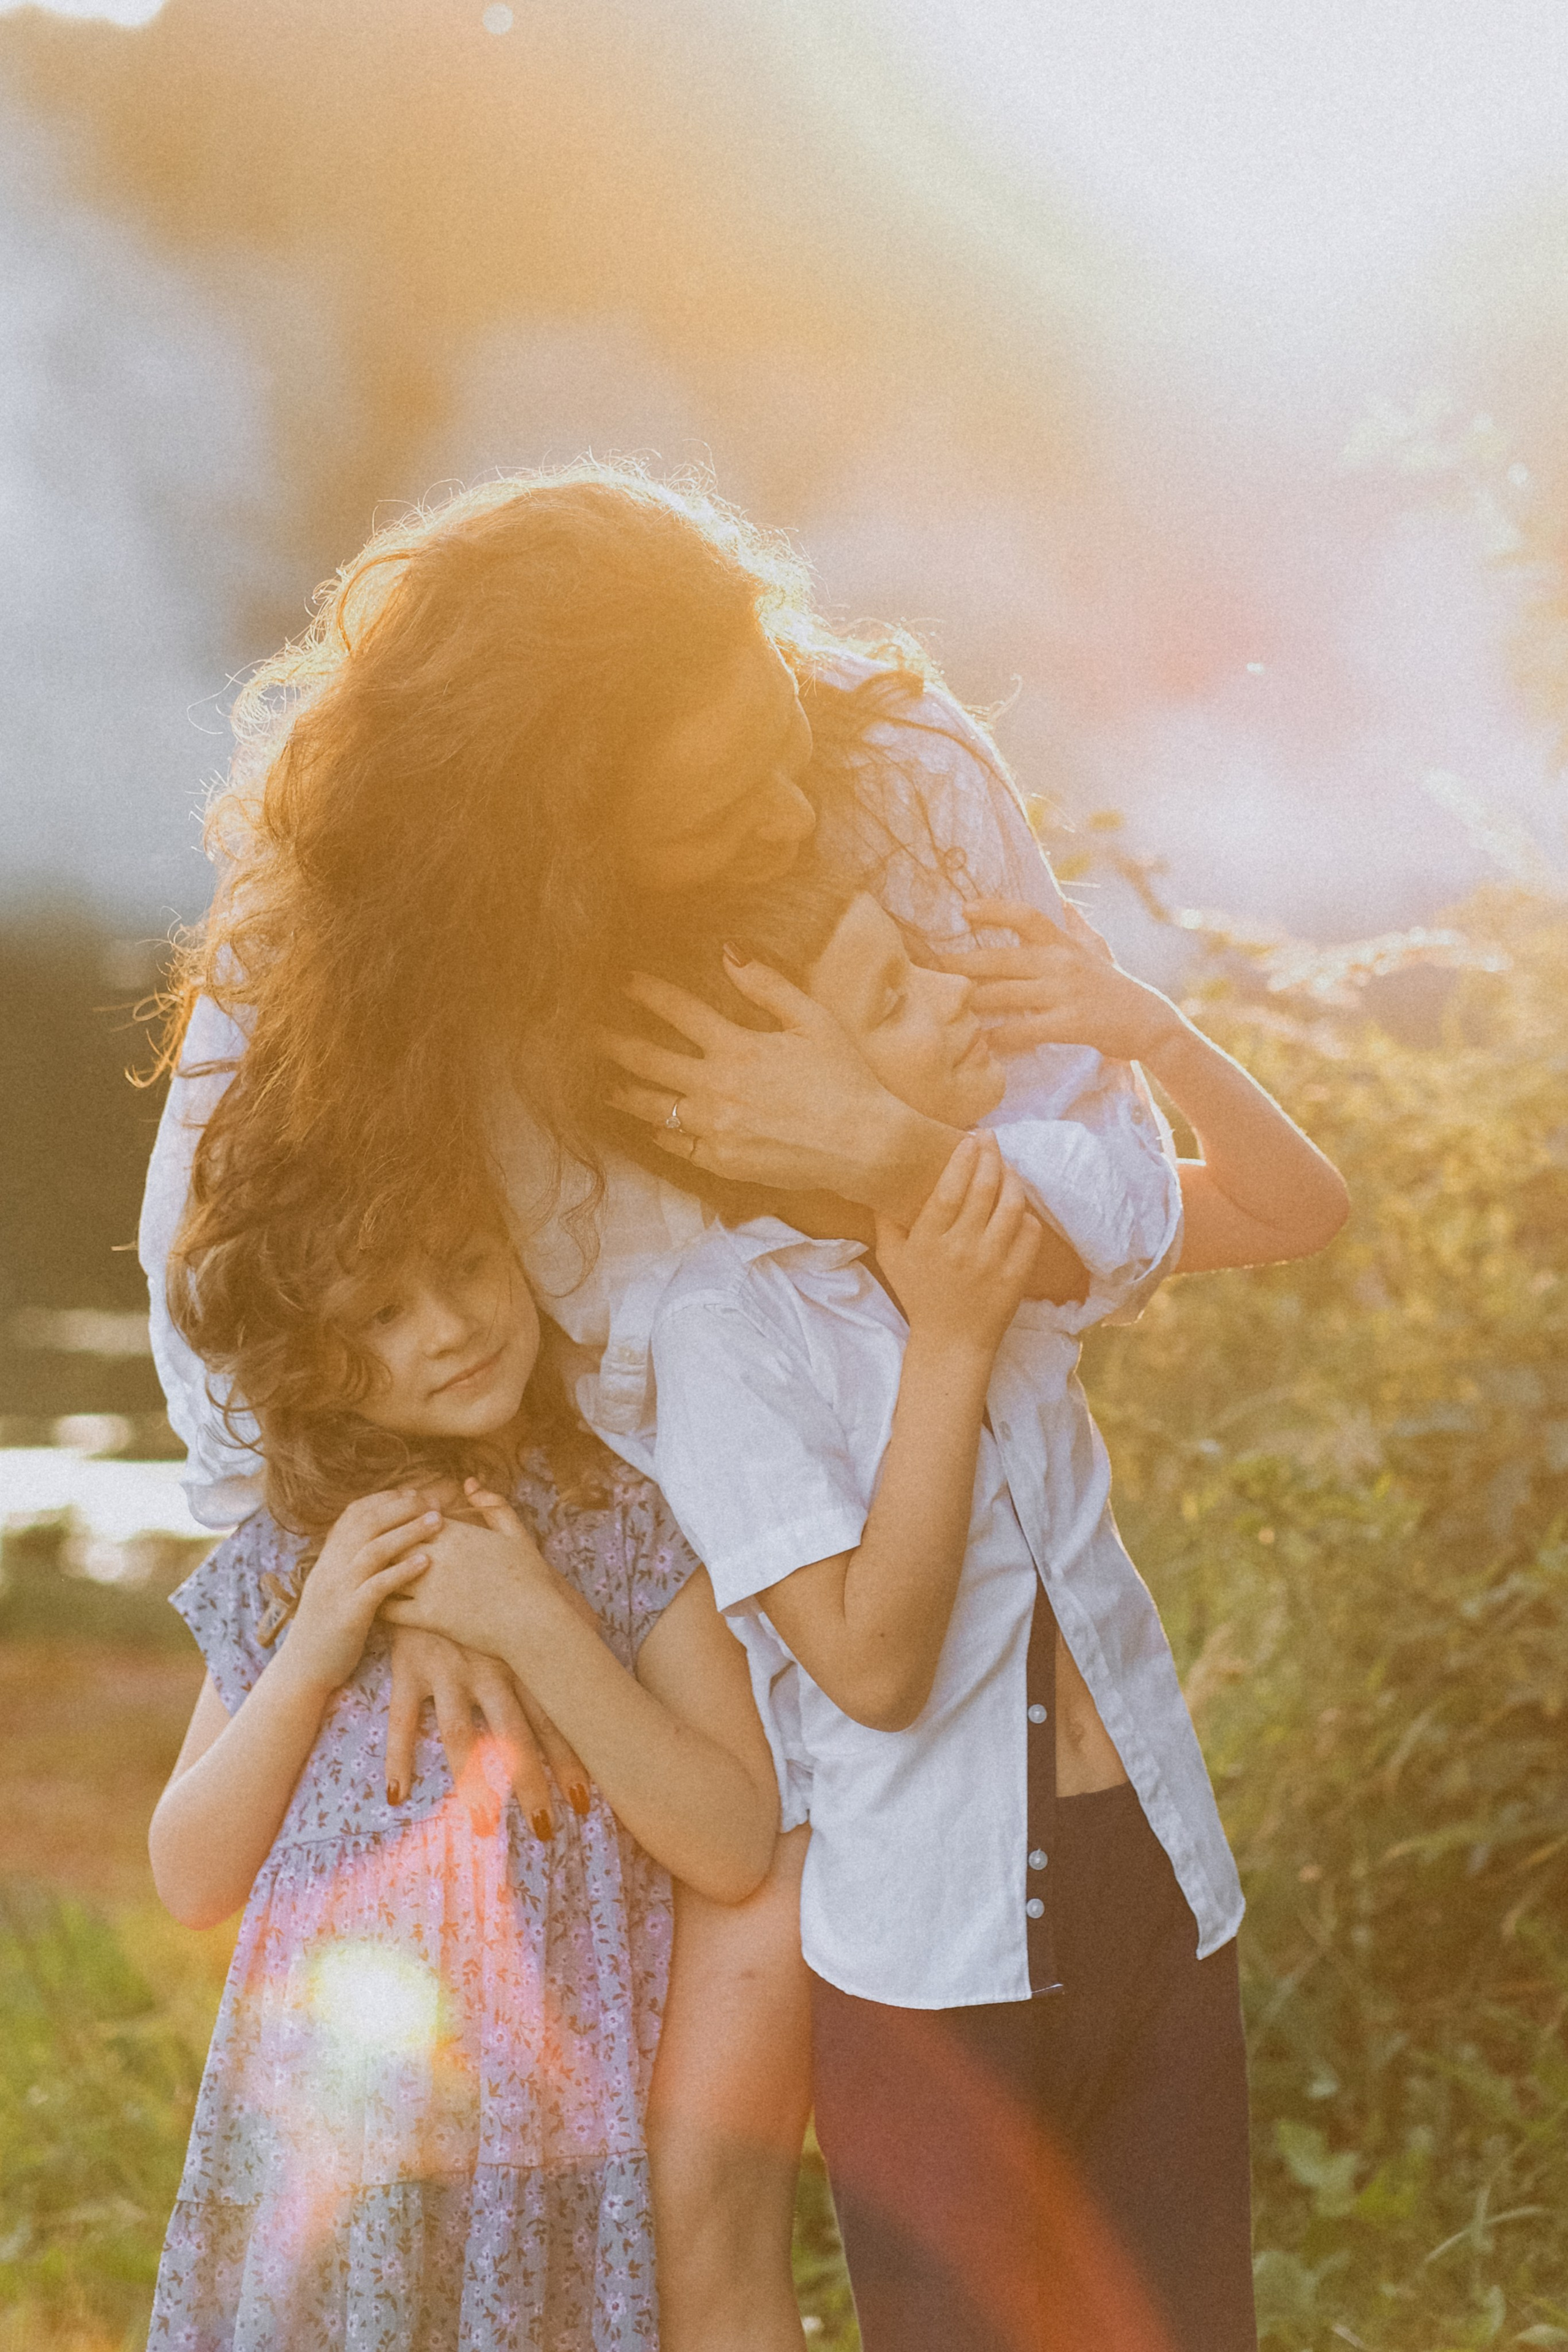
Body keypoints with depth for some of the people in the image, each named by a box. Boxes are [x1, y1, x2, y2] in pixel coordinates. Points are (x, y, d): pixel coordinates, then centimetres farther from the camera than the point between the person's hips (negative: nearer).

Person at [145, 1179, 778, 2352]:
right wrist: (311, 1655, -10)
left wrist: (542, 1628, -19)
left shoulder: (632, 1521, -5)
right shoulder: (287, 1559, 3)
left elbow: (737, 1849, -11)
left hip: (555, 2161, -2)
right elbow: (192, 1881, 3)